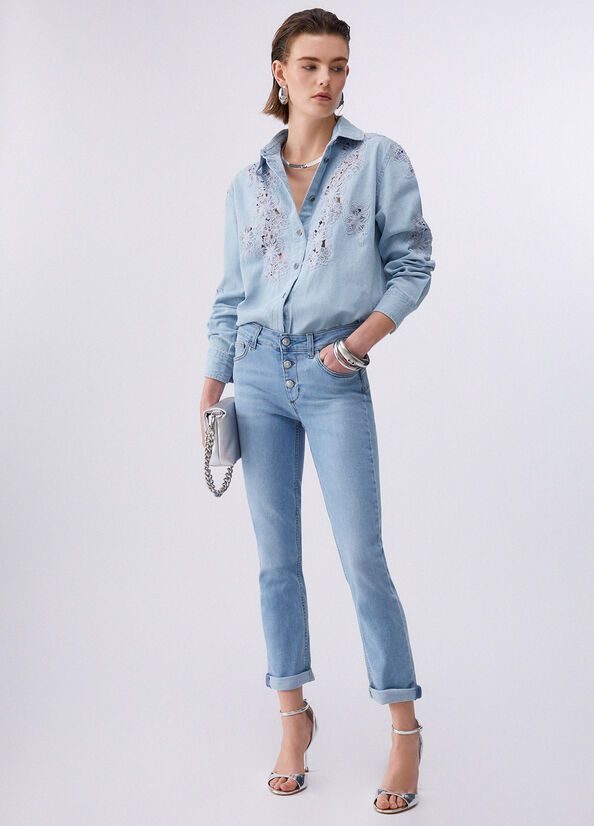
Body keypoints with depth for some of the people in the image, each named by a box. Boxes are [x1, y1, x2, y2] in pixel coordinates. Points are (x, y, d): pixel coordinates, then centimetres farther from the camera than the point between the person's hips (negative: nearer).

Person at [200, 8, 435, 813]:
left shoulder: (380, 160, 0)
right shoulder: (247, 184, 9)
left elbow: (413, 264, 1)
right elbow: (231, 297, 13)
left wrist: (366, 334, -14)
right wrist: (211, 389, 8)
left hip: (336, 379, -3)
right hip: (260, 376, 3)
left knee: (362, 557, -4)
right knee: (277, 557, 8)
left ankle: (406, 728, 11)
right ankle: (294, 716, 23)